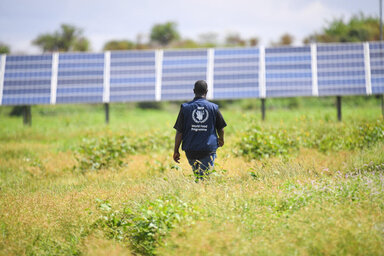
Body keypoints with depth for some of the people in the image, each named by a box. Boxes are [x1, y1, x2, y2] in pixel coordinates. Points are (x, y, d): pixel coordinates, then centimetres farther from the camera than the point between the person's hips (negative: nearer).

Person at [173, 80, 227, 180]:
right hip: (209, 149, -1)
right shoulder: (213, 108, 0)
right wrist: (221, 140, 31)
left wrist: (176, 151, 4)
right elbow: (220, 128, 10)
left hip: (191, 150, 1)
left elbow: (179, 132, -3)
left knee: (197, 174, 20)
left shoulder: (185, 108, -1)